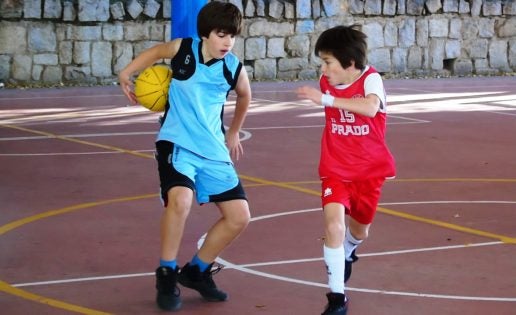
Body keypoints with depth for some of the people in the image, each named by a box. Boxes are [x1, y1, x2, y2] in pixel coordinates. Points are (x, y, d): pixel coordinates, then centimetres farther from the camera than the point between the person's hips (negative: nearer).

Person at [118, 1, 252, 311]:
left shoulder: (234, 68, -4)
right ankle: (167, 275, -11)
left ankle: (197, 271, 21)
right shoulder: (182, 49, -9)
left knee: (239, 217, 0)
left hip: (213, 150, 4)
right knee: (180, 200, -31)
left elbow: (245, 96, 20)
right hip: (176, 144, -4)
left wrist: (233, 133, 29)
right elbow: (156, 51, 15)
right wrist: (126, 74, 12)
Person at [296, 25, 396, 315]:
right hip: (336, 169, 1)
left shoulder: (371, 79, -21)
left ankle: (347, 253, 56)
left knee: (359, 230, 18)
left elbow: (370, 108, -44)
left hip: (369, 170, -1)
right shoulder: (327, 82, -7)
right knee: (334, 222, -23)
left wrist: (326, 99, -48)